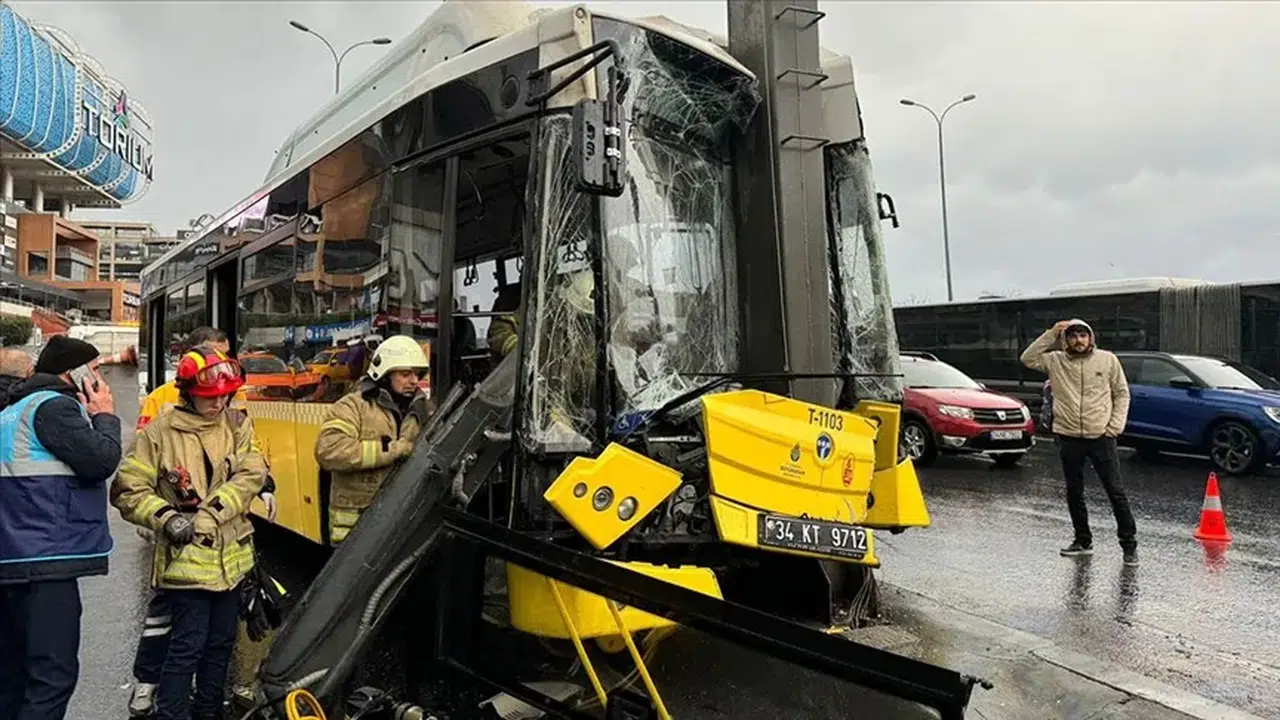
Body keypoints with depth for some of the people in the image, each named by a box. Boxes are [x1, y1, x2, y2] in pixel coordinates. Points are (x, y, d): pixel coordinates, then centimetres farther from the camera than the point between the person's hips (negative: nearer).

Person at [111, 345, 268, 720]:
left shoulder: (237, 425, 4)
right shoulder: (160, 432, -7)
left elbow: (251, 474, -7)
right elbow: (127, 492, -5)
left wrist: (209, 513, -18)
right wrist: (166, 518, -19)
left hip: (231, 555, 5)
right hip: (185, 558, -5)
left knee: (221, 641, 16)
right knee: (188, 645, -4)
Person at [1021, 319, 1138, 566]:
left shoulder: (1107, 360, 2)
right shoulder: (1055, 361, 4)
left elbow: (1122, 394, 6)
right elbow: (1028, 358, -10)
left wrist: (1115, 426, -5)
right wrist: (1051, 334, -12)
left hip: (1101, 437, -2)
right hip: (1069, 437, 2)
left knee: (1115, 491, 1)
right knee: (1074, 493, 12)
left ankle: (1129, 544, 10)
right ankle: (1083, 541, 25)